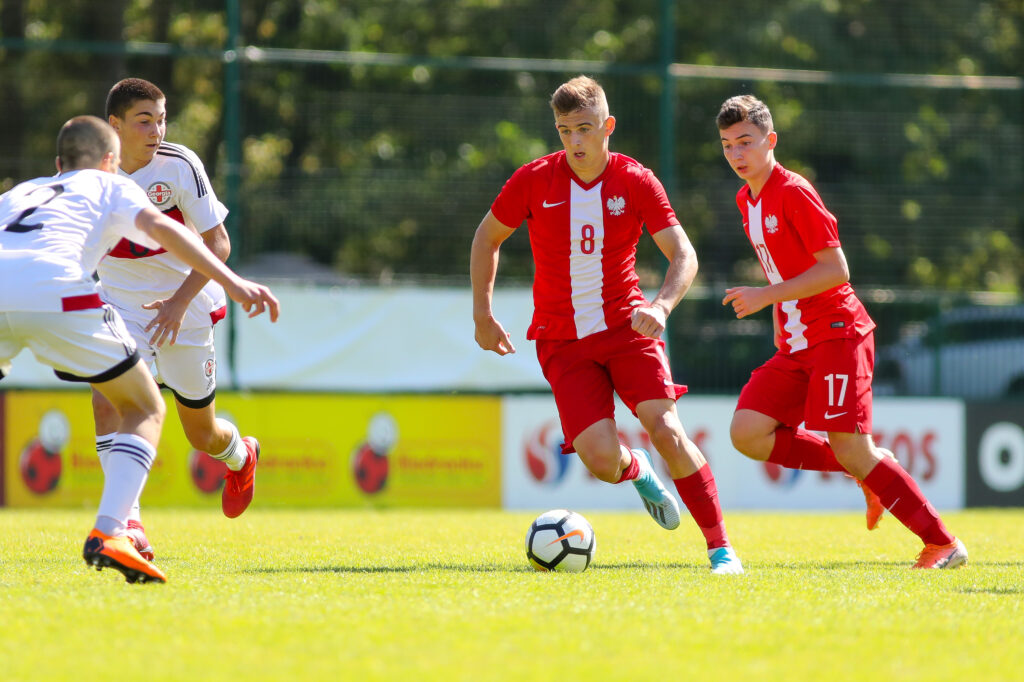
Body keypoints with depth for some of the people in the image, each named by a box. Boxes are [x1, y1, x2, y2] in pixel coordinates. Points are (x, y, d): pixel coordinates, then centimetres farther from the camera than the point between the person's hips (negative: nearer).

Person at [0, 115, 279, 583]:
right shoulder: (110, 186, 27)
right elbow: (158, 226, 8)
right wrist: (232, 283, 0)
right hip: (57, 294, -3)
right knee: (145, 411, 14)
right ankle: (107, 534, -6)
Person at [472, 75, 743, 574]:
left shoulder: (637, 182, -6)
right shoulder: (533, 181, -5)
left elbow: (684, 256, -8)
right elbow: (487, 238, 11)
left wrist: (661, 307, -27)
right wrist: (482, 315, 9)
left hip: (626, 328, 0)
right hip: (562, 341, 0)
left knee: (666, 429, -20)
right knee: (600, 459, -16)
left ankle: (721, 548, -12)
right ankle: (635, 470, 24)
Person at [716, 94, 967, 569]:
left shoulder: (794, 193, -12)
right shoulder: (747, 200, 14)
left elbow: (835, 270, -17)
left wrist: (768, 296, -20)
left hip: (837, 335, -8)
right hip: (795, 346, 8)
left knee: (850, 449, -14)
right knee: (747, 433, -9)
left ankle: (942, 544, -5)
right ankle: (869, 471, 6)